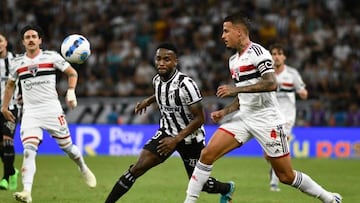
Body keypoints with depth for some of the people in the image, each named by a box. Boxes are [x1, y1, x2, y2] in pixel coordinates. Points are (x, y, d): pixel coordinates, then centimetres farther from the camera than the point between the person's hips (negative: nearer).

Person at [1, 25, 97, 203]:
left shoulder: (51, 56, -1)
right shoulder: (17, 63, 7)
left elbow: (72, 73, 5)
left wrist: (71, 91, -11)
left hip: (52, 109, -1)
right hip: (30, 112, 1)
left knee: (66, 146, 9)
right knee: (28, 150, -17)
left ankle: (83, 169, 42)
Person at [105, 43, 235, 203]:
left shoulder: (185, 84, -25)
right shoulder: (157, 80, -5)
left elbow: (200, 118, -23)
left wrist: (176, 139, -27)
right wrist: (148, 101, 14)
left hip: (190, 138, -4)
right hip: (166, 133, 5)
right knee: (137, 168, -14)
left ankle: (227, 189, 42)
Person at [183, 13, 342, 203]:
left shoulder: (257, 52, -11)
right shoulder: (233, 60, 15)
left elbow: (271, 84, -25)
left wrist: (236, 89, -25)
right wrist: (224, 112, 10)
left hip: (266, 120, -7)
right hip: (244, 117, 7)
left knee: (286, 176, -2)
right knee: (207, 154, -10)